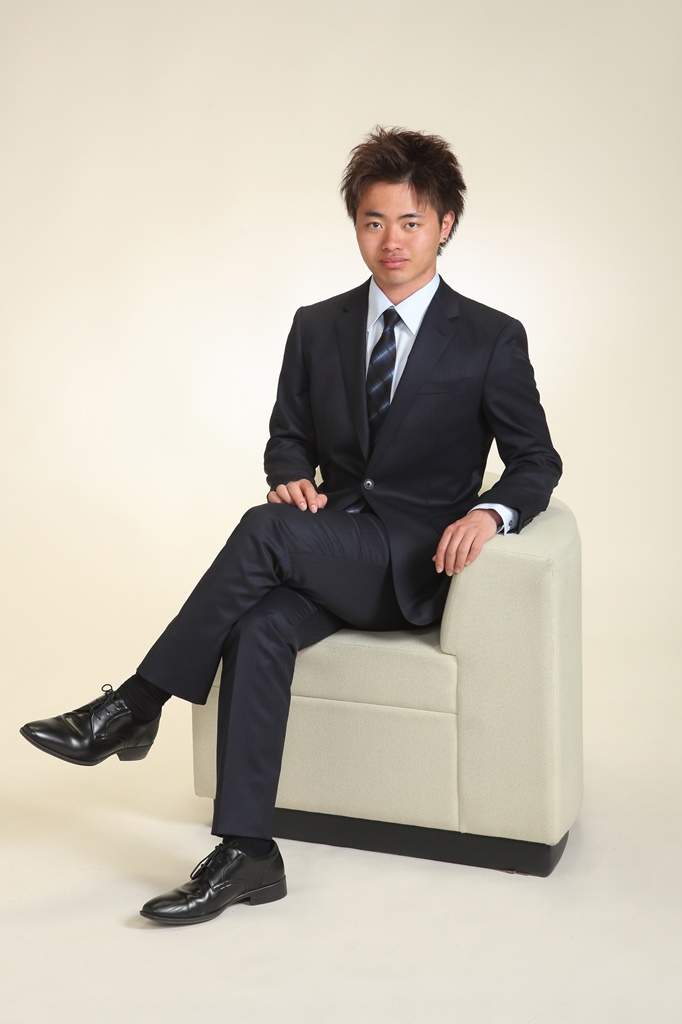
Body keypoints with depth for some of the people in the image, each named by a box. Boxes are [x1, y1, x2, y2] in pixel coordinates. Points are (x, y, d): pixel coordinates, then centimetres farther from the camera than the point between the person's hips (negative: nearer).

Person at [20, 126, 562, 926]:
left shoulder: (491, 340, 0)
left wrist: (488, 513, -18)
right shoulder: (317, 327, 11)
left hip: (414, 563, -4)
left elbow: (537, 462, 4)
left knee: (264, 531, -30)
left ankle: (134, 707, -19)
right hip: (325, 549, 4)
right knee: (259, 629, -30)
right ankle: (247, 855, -25)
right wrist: (292, 476, -7)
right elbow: (288, 434, 18)